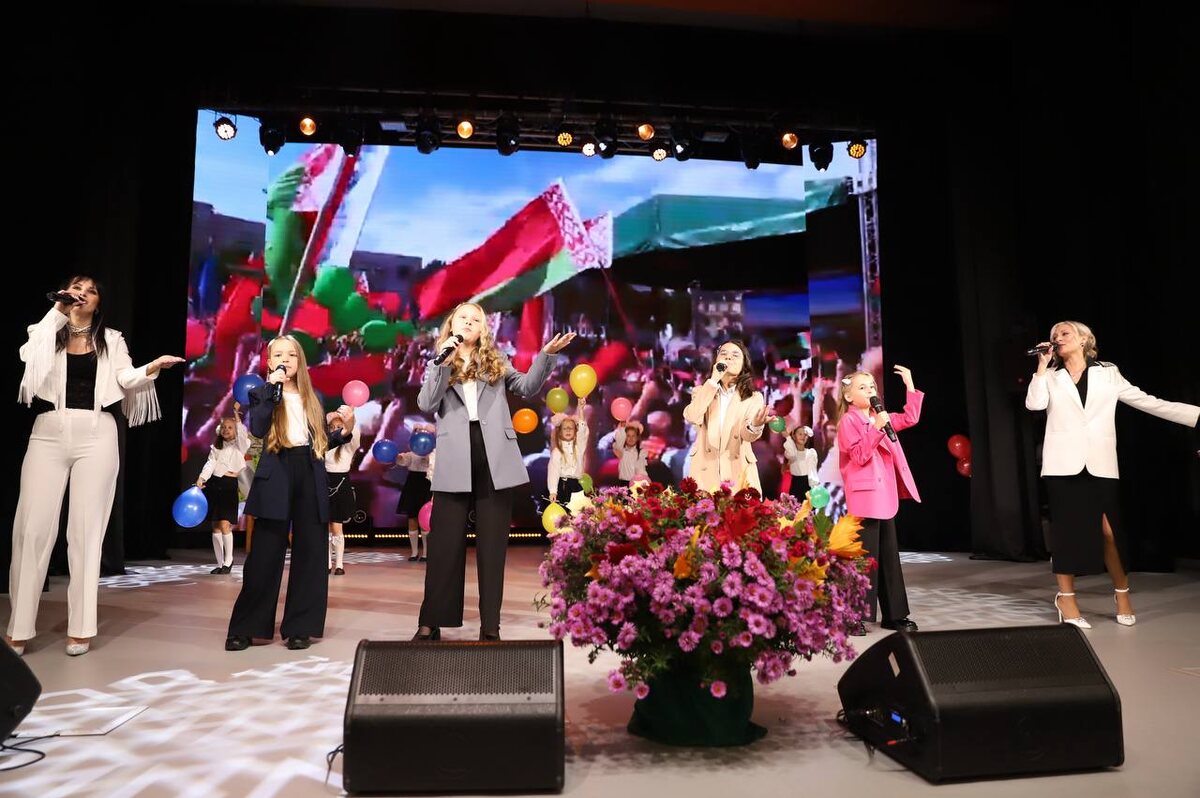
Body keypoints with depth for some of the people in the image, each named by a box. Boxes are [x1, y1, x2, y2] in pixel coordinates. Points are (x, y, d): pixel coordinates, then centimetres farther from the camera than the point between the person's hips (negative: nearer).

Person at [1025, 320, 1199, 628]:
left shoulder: (1108, 374, 12)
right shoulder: (1051, 377, 12)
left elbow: (1150, 403, 9)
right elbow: (1034, 404, -6)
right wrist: (1042, 365, -3)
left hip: (1100, 464, 0)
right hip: (1063, 463, 0)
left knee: (1109, 531, -4)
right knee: (1067, 530, 1)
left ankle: (1122, 592, 18)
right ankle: (1066, 596, 12)